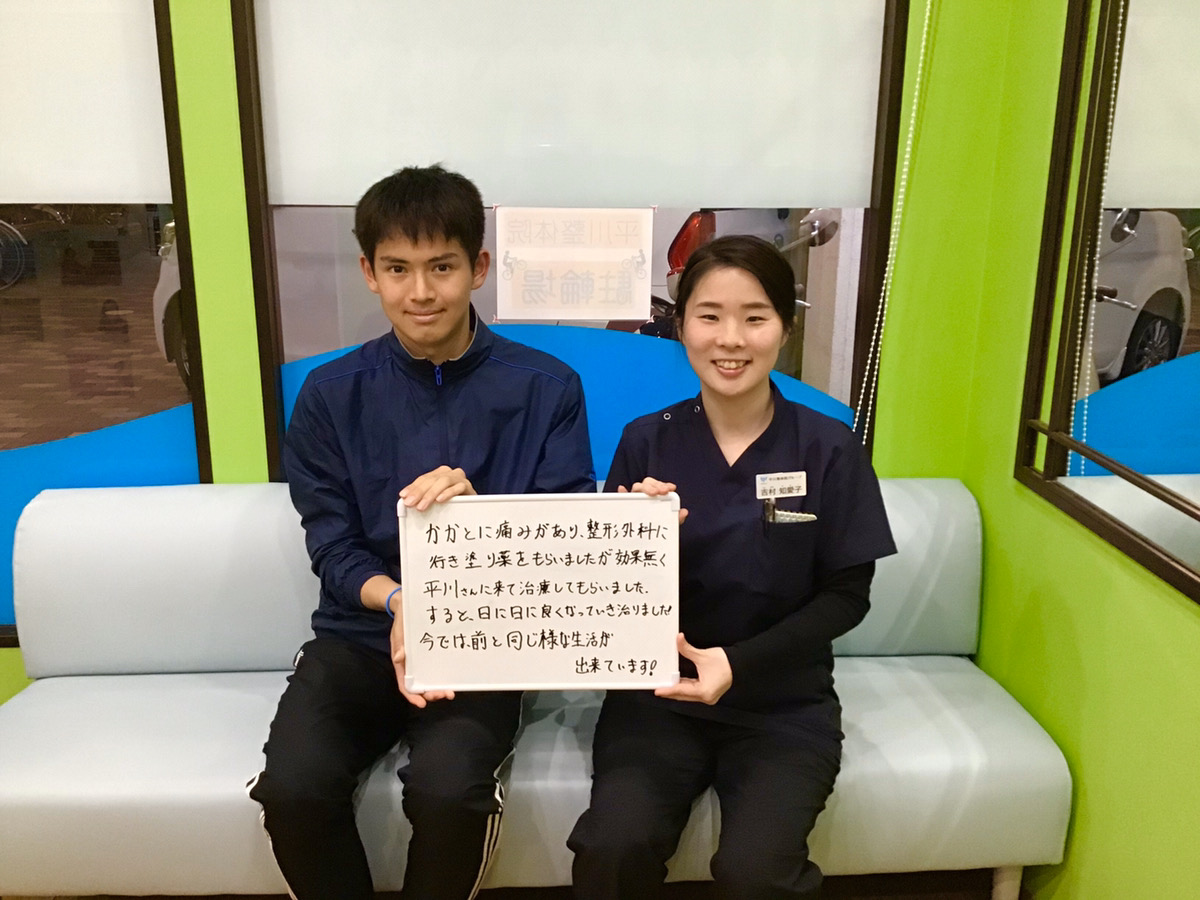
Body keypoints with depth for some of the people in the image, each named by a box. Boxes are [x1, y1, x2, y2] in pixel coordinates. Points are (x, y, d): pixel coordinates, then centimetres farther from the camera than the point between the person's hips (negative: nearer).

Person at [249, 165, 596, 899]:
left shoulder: (546, 389, -3)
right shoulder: (331, 394, 3)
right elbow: (332, 546, 2)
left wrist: (478, 508, -23)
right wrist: (398, 602, -19)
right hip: (359, 635, 2)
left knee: (447, 787, -29)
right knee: (292, 786, -24)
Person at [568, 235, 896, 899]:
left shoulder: (829, 448, -4)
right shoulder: (646, 441, -2)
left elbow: (847, 595, -3)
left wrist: (739, 662, -16)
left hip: (785, 701, 0)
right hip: (659, 692, 1)